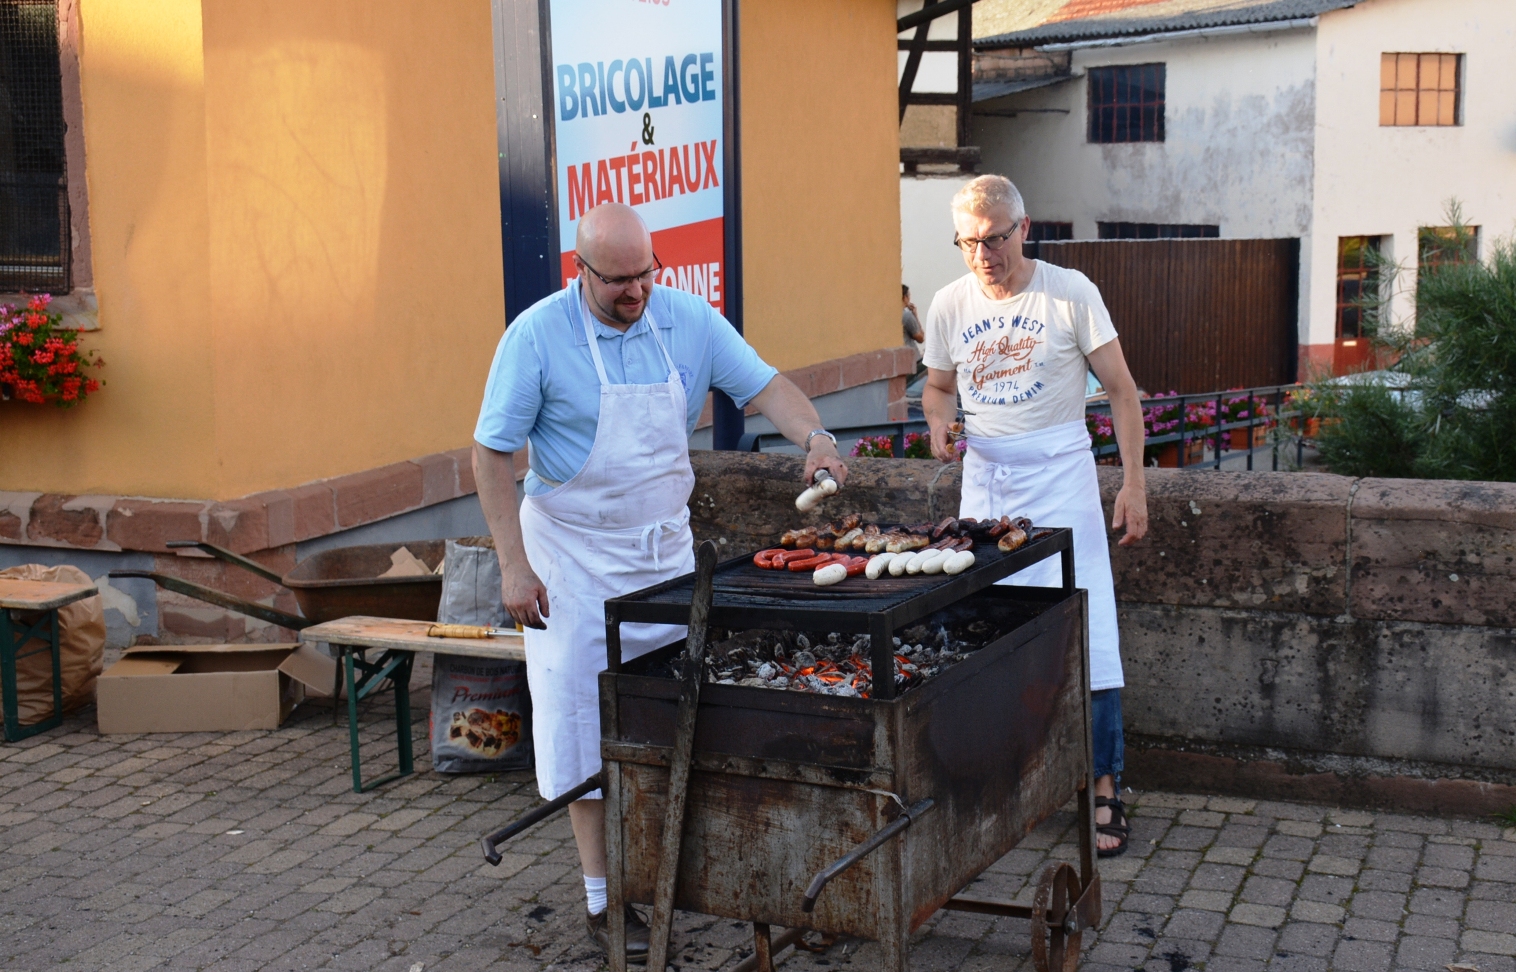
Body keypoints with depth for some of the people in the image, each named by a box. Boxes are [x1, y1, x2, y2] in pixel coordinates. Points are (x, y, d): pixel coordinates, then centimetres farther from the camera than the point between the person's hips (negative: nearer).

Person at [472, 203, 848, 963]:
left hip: (664, 545, 4)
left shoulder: (690, 321, -3)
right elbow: (492, 453, -12)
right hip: (573, 555, -4)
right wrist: (514, 566, -16)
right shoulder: (537, 337, -15)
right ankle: (604, 897, 9)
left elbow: (763, 385, -2)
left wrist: (815, 437, -23)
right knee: (586, 722, -1)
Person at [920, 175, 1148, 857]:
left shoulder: (1070, 293, -6)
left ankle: (1105, 788, 1)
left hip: (1061, 475, -3)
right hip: (985, 478, 4)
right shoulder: (949, 306, 3)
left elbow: (1120, 390, -2)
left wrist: (1133, 482, -6)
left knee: (1087, 634, -8)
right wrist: (939, 424, -5)